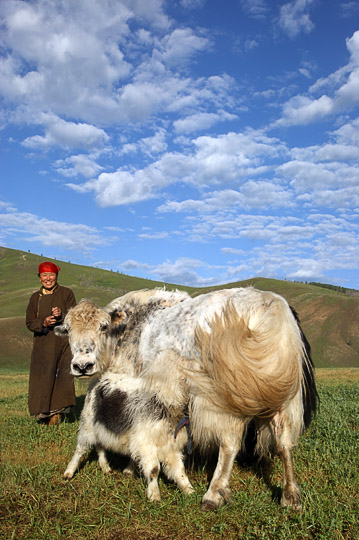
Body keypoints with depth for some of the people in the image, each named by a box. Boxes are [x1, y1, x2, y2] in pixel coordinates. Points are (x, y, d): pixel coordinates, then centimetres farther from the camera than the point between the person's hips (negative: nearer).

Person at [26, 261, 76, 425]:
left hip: (64, 341, -2)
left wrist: (61, 315, -24)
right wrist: (44, 323, -12)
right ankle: (42, 412, 4)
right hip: (43, 343, 2)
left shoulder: (67, 293, 6)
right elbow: (29, 323, 9)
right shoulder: (35, 298, 14)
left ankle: (56, 412, 1)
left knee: (63, 374, -8)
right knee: (42, 375, -6)